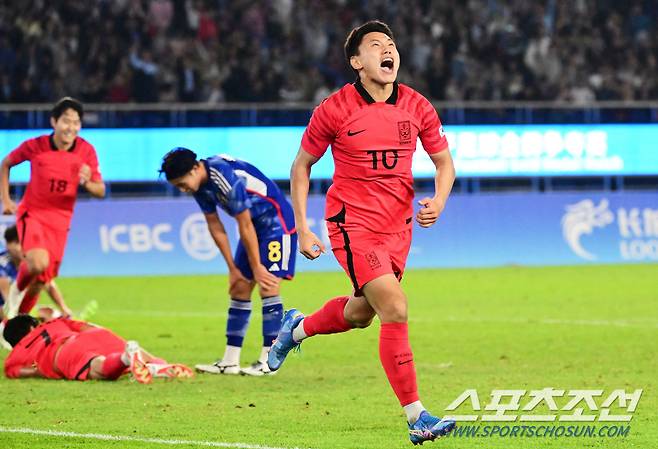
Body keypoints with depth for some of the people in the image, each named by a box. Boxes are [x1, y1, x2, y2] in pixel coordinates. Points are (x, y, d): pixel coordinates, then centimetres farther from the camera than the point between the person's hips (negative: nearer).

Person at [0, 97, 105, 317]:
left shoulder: (86, 151, -7)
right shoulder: (35, 146, -12)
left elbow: (101, 191, -3)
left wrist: (87, 183, -25)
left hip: (60, 221, 3)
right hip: (32, 214, -3)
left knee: (40, 281, 6)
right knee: (39, 262, -29)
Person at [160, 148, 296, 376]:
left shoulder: (226, 178, -31)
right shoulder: (200, 185, -4)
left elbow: (245, 226, -24)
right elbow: (215, 227, 4)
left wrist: (256, 267, -16)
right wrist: (232, 268, 4)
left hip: (276, 222, -9)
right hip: (256, 226, 9)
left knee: (268, 286, -16)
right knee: (239, 288, 5)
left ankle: (268, 361, -14)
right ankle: (230, 362, 6)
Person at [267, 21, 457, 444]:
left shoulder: (418, 107, -2)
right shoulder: (335, 110, -11)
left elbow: (444, 162, 10)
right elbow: (302, 166, 1)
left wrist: (438, 201, -11)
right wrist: (302, 228, -4)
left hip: (398, 226, 5)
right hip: (352, 224, -5)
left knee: (360, 314, 20)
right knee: (395, 309, -20)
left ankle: (297, 328, 53)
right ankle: (417, 417, -17)